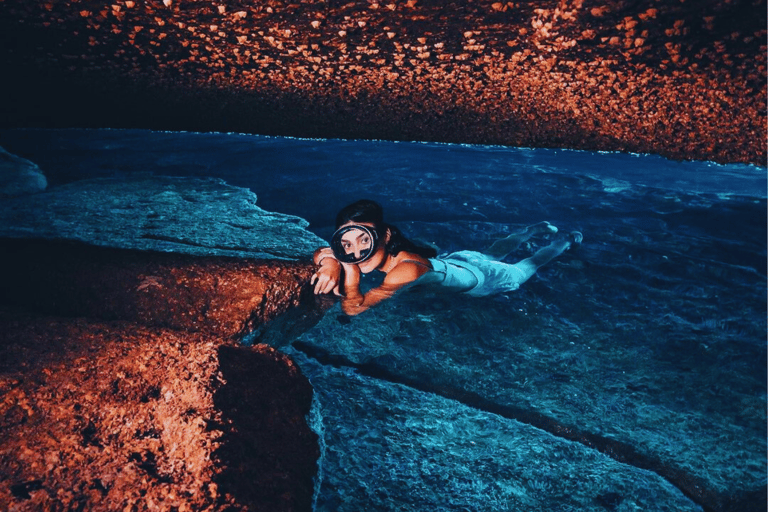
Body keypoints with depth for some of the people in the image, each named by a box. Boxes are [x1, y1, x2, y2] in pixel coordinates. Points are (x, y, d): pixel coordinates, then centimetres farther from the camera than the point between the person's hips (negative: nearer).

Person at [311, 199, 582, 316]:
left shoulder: (408, 269, -50)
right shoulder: (378, 252, -30)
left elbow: (354, 308, -54)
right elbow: (322, 252, -21)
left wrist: (350, 271, -62)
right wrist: (331, 262, -42)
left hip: (482, 277, -5)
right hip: (456, 259, 5)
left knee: (526, 267, 27)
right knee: (494, 253, 37)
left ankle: (569, 239, 54)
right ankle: (538, 228, 63)